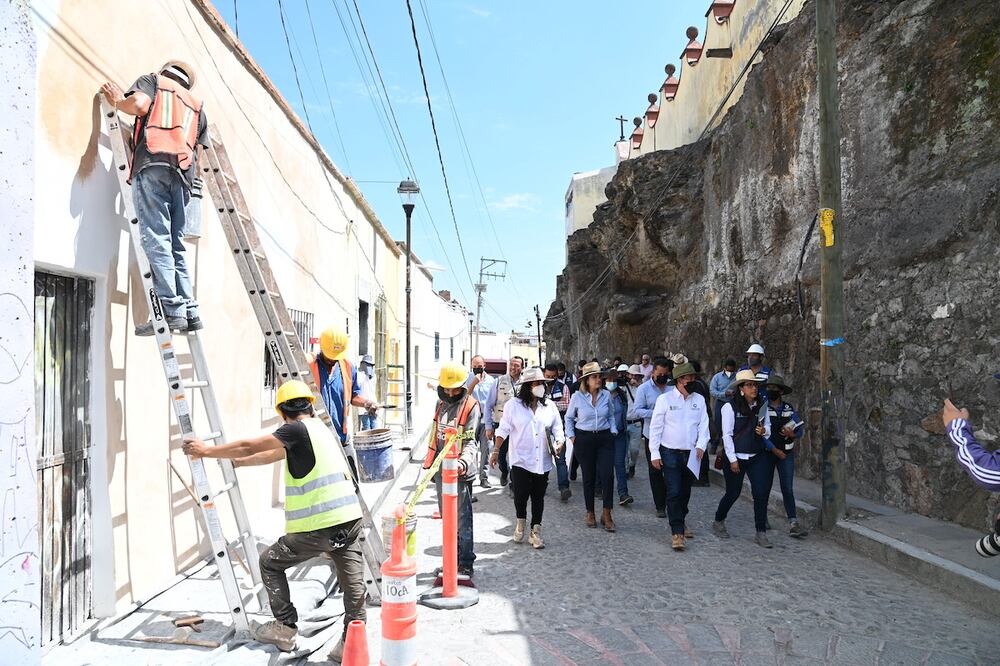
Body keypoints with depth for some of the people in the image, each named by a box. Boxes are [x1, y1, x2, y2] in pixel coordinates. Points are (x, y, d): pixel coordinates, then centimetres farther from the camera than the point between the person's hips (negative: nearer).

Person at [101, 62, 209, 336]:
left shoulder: (152, 80, 20)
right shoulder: (196, 104, 33)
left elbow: (139, 103, -2)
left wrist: (117, 101, 16)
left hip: (153, 163, -5)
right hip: (183, 171, 5)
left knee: (156, 239, -13)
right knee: (176, 244, 6)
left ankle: (171, 310, -22)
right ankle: (189, 312, -2)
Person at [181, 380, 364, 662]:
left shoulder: (297, 430, -6)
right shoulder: (322, 429, 20)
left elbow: (249, 446, -2)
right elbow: (272, 455, 30)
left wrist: (207, 451, 11)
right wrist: (236, 462, 38)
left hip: (316, 527, -7)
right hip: (350, 518, 7)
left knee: (270, 563, 16)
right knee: (352, 580, 7)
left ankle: (285, 629, 21)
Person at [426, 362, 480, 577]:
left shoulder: (470, 406, -11)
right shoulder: (441, 403, 11)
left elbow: (470, 441, -18)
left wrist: (464, 462, -35)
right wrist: (431, 462, 21)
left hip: (459, 471, -7)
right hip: (440, 469, 7)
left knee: (462, 519, -1)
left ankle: (466, 563, 9)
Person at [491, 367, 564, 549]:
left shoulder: (550, 406, 6)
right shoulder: (514, 405, -2)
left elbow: (557, 428, 10)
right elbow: (503, 430, 1)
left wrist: (559, 442, -10)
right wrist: (496, 451, -3)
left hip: (542, 462, 3)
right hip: (521, 460, -3)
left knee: (538, 498, 8)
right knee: (521, 495, -5)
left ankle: (535, 532, 20)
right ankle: (520, 522, 25)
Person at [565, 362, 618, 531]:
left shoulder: (606, 395, 1)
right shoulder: (577, 397, -4)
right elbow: (569, 417, 9)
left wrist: (613, 431, 5)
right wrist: (571, 436, 2)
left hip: (605, 438, 1)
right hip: (584, 439, -1)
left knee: (607, 474, -9)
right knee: (588, 477, 8)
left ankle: (607, 514, 4)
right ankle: (590, 513, 23)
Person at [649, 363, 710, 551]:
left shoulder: (699, 400, 6)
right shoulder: (665, 399, -6)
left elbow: (703, 425, 6)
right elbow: (655, 427, -5)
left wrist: (701, 445, -11)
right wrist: (654, 453, -9)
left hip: (691, 454, 4)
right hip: (670, 453, -4)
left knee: (685, 491, 16)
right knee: (674, 492, -9)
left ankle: (680, 520, 38)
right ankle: (677, 532, -3)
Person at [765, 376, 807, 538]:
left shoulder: (789, 409, 5)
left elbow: (800, 427, 8)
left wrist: (792, 434, -11)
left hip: (786, 453, 2)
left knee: (787, 488, -4)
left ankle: (793, 524, -6)